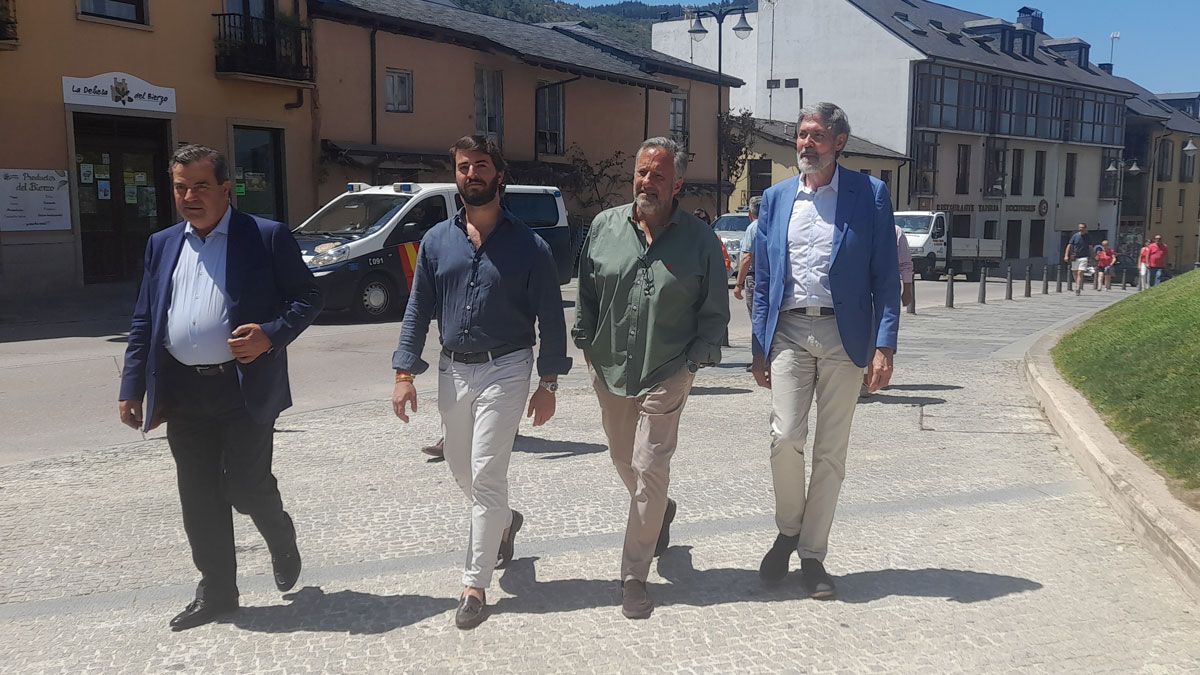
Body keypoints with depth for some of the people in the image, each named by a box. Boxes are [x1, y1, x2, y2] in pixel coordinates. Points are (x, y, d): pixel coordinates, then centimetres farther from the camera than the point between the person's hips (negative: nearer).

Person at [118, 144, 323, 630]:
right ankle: (216, 593, 23)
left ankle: (282, 541, 29)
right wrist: (132, 388, 8)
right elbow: (143, 323, 14)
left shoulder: (268, 237, -2)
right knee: (199, 499, 9)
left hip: (245, 388, -5)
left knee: (247, 486, -4)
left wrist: (272, 334, -19)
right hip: (183, 393, 5)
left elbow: (308, 297, -2)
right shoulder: (162, 245, 13)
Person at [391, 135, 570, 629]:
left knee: (486, 476, -6)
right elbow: (418, 310, 6)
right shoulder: (437, 241, 4)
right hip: (452, 370, 5)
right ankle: (505, 521, 47)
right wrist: (405, 373, -1)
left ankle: (475, 584, 6)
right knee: (461, 471, 17)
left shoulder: (528, 246, -6)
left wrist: (548, 384, -6)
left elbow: (551, 319, -3)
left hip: (504, 370, -5)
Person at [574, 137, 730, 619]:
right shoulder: (605, 227, 2)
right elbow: (585, 294, 10)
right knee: (623, 460, 19)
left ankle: (634, 577, 6)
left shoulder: (699, 239, -5)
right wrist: (588, 347, 5)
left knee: (649, 470, -5)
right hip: (610, 370, 4)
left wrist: (690, 365, -7)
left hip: (667, 376, -4)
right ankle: (660, 511, 51)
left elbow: (715, 314, -1)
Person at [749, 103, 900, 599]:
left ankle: (812, 554, 19)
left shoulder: (870, 194, 1)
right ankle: (788, 531, 15)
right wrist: (759, 347, 7)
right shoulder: (776, 198, 10)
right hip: (788, 331, 1)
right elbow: (763, 279, 12)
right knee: (785, 436, -12)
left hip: (844, 335, -1)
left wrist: (884, 346, -9)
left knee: (831, 450, 4)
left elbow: (886, 276, -1)